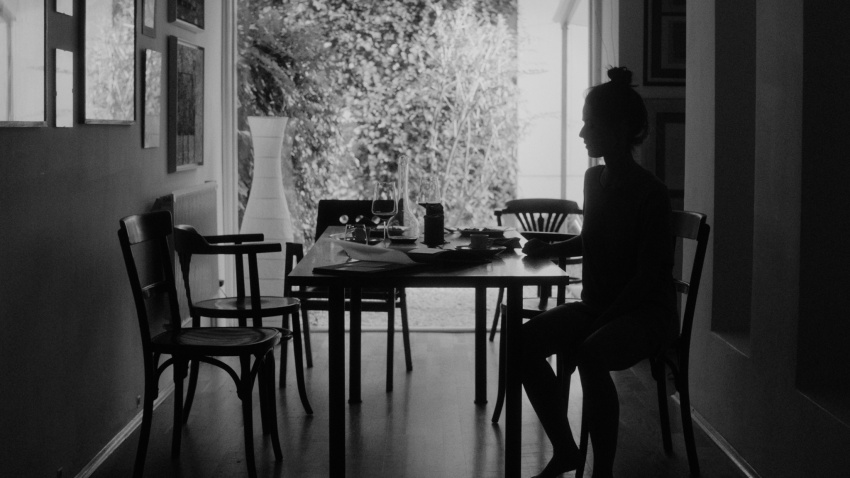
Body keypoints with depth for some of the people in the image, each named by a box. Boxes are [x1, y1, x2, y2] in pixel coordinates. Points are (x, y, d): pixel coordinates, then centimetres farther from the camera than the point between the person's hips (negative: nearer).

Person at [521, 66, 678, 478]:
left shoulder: (650, 193, -15)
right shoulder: (594, 179, 8)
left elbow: (649, 276, -18)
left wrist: (596, 326, -21)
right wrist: (551, 248, 8)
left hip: (647, 312, -7)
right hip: (596, 304, 7)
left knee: (591, 356, -36)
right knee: (527, 340, -17)